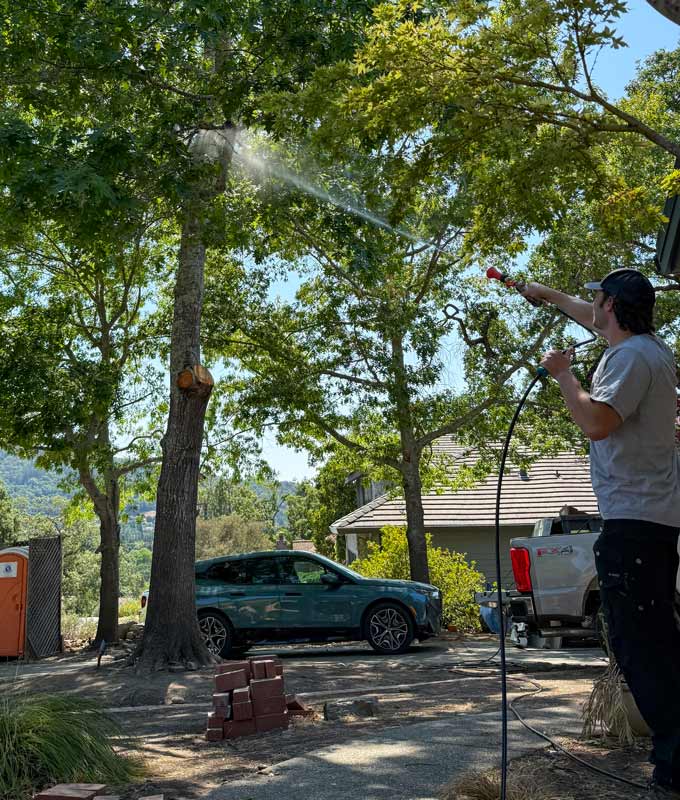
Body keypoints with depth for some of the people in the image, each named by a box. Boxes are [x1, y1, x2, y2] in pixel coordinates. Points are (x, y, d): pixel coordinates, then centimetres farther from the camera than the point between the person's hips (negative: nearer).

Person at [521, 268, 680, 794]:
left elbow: (597, 422, -25)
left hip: (634, 520, -10)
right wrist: (549, 295, 46)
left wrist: (562, 375, -10)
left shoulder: (630, 357, -13)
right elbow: (595, 321, 35)